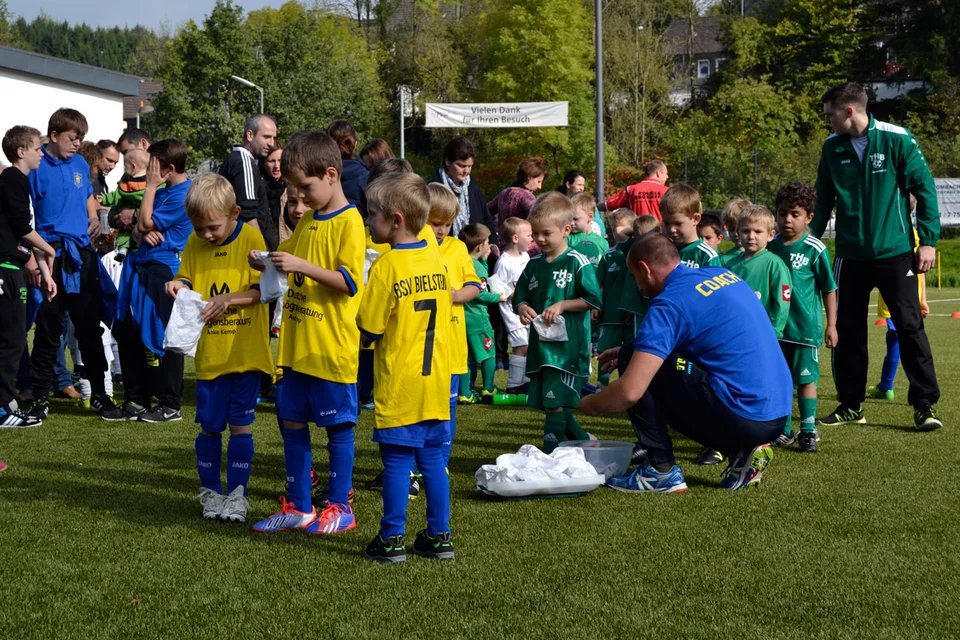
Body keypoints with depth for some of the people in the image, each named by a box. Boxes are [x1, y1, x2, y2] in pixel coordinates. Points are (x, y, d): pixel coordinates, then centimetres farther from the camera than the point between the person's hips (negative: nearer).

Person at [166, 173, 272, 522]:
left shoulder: (251, 238, -6)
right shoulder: (194, 244, 6)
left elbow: (261, 290, -8)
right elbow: (186, 279, 13)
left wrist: (227, 300, -21)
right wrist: (178, 286, -10)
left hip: (244, 352, -3)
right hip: (209, 353, 3)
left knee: (240, 424, 2)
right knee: (209, 425, 8)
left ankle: (236, 494, 12)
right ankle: (210, 492, 21)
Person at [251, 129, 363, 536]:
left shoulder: (349, 222, -11)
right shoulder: (307, 221, 14)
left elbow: (349, 282, -18)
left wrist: (303, 266, -25)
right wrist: (271, 265, 5)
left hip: (332, 348, -8)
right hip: (297, 346, 8)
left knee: (337, 426, 3)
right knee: (292, 422, 11)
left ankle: (340, 507, 14)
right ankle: (298, 507, 21)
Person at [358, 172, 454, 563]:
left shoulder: (387, 267, -14)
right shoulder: (436, 259, 5)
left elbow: (369, 331, -11)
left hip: (398, 385, -6)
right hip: (436, 380, 6)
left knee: (397, 462, 1)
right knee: (433, 459, 11)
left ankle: (391, 540, 7)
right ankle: (439, 536, 16)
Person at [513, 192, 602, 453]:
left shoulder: (578, 263, -6)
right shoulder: (534, 265, 12)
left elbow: (593, 300, -9)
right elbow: (520, 296, 18)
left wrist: (562, 305, -17)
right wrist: (522, 308, -5)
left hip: (568, 346, -7)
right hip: (540, 345, 7)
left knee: (556, 404, -11)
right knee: (553, 404, 12)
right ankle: (586, 442, 29)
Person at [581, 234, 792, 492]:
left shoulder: (670, 302, -11)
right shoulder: (723, 275, 13)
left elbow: (629, 391, -16)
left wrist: (588, 404, 3)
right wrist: (635, 351, 29)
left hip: (743, 418, -8)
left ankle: (662, 471, 3)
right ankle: (742, 452, 12)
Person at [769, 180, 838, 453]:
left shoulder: (815, 249, -8)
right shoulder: (771, 246, 3)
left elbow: (828, 289, -2)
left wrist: (831, 325, -3)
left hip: (805, 326, -4)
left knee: (805, 378, 2)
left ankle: (808, 431, 12)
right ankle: (783, 430, 21)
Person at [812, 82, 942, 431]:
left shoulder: (896, 139, -10)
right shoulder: (833, 147, 3)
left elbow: (925, 189, -7)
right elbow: (823, 200, 12)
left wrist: (928, 239, -10)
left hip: (895, 252, -4)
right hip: (851, 255, 4)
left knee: (910, 326, -4)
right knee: (848, 331, 8)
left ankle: (926, 404, 4)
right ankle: (851, 405, 19)